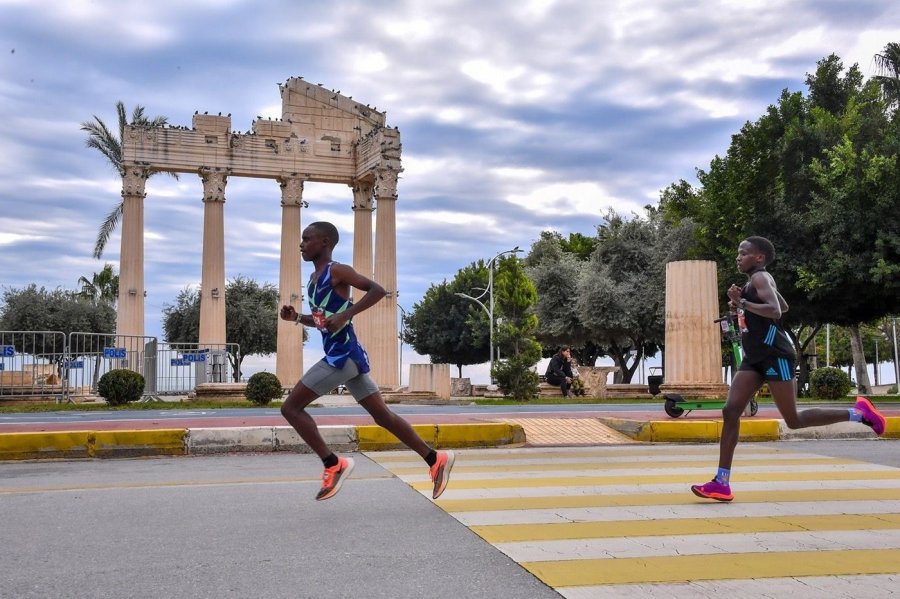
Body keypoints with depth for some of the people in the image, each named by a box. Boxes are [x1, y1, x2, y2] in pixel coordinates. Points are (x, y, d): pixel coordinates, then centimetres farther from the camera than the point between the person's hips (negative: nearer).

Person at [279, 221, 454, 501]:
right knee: (382, 415, 10)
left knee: (291, 407, -7)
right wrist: (297, 317, 10)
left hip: (343, 355, -10)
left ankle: (334, 464, -4)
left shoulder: (337, 271, -8)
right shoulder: (314, 278, 19)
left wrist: (345, 316, -23)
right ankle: (436, 460, 14)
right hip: (340, 356, 10)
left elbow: (378, 290, -17)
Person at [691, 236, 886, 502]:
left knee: (793, 420, -1)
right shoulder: (755, 282, 18)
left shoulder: (760, 277, -9)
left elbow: (775, 311, -25)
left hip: (775, 356, -9)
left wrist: (742, 302, -21)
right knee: (730, 411, -5)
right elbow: (784, 306, 32)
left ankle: (857, 412, 16)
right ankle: (722, 483, -7)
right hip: (754, 358, 9)